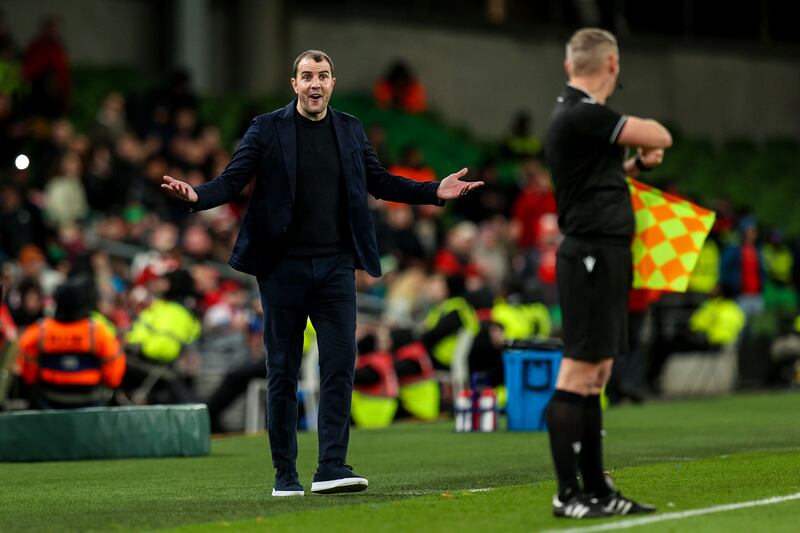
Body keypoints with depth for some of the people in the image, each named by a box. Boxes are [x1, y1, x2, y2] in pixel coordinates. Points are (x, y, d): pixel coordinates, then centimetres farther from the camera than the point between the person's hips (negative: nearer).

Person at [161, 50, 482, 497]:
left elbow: (380, 181, 16)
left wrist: (434, 192, 6)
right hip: (282, 265, -2)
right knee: (283, 371, 3)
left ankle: (332, 467, -11)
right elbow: (234, 180, -4)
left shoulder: (350, 129, 11)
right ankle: (285, 473, 9)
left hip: (335, 265, 2)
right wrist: (198, 196, -24)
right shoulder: (268, 129, 1)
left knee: (341, 363, -9)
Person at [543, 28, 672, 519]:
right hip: (592, 255, -10)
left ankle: (596, 488, 15)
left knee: (596, 377, 11)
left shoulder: (580, 116, 16)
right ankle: (568, 495, -8)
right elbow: (661, 137, -13)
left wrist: (636, 163, 13)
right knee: (578, 375, -9)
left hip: (605, 259, 10)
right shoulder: (582, 116, -15)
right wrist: (637, 132, 9)